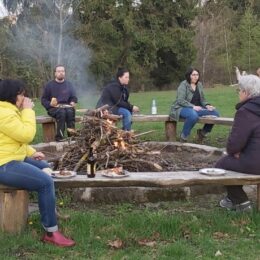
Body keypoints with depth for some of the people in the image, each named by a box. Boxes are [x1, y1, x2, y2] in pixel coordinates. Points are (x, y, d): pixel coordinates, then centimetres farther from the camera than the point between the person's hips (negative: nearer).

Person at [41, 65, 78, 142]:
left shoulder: (69, 84, 16)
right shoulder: (49, 85, 8)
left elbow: (73, 98, 19)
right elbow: (43, 100, 7)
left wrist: (72, 103, -5)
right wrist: (50, 104, -14)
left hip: (66, 107, 2)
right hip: (53, 108, -2)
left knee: (70, 111, -34)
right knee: (61, 112, -37)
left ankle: (71, 134, -37)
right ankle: (59, 136, -37)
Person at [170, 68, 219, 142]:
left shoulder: (199, 85, 12)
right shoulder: (183, 85, -9)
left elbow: (202, 99, 16)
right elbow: (180, 100, -18)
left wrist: (207, 105, -7)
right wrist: (193, 106, -29)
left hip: (196, 108, 7)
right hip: (182, 108, -7)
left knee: (215, 113, -11)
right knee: (193, 115, -41)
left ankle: (203, 132, 10)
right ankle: (184, 136, -21)